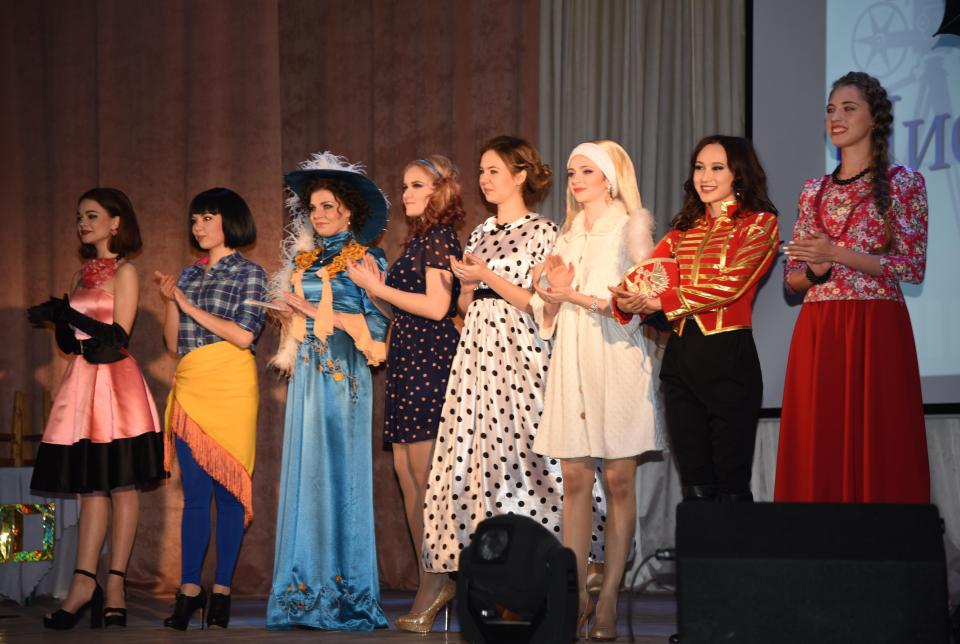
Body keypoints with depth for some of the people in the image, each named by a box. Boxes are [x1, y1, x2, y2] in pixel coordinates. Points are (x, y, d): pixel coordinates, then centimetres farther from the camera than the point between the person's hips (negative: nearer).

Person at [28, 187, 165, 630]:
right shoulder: (85, 271, 18)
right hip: (83, 379, 7)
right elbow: (70, 341, 15)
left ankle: (113, 586, -6)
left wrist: (66, 314, -13)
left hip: (114, 380, -7)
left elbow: (118, 337, -10)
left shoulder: (124, 271, -2)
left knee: (120, 484, -5)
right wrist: (60, 319, -7)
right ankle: (86, 585, -3)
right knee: (91, 485, 2)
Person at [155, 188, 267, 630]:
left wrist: (189, 306, -7)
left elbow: (244, 335, -10)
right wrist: (170, 302, 0)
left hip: (230, 386, -4)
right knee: (194, 491, 1)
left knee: (228, 488, -3)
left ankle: (221, 590, 2)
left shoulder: (249, 273, 2)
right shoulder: (188, 275, 16)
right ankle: (189, 591, 1)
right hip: (190, 386, 4)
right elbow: (173, 343, 15)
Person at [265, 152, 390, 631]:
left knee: (339, 471, -6)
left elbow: (376, 324, -7)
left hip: (344, 373, -5)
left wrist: (317, 313, -11)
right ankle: (305, 585, 4)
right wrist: (290, 315, 3)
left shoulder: (365, 260, -1)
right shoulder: (302, 260, 17)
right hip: (307, 372, 5)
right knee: (303, 472, 2)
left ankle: (345, 588, -1)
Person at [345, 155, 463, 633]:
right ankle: (436, 584, 10)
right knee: (407, 473, 7)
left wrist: (378, 287, -11)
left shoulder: (439, 237, -7)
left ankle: (433, 587, -6)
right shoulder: (419, 239, 20)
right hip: (407, 360, 10)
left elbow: (437, 306, -17)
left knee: (424, 474, -9)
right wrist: (376, 288, 8)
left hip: (428, 359, -10)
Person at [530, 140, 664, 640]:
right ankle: (576, 595, 0)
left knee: (618, 481, -5)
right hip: (572, 360, 5)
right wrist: (552, 291, -3)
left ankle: (608, 599, -4)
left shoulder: (632, 226, 3)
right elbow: (549, 312, 18)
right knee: (574, 479, -1)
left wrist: (579, 296, -12)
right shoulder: (568, 236, 19)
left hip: (617, 359, -5)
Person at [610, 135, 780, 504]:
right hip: (680, 357, 5)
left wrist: (661, 301, -15)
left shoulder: (759, 223, 1)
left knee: (731, 487, -3)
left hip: (728, 358, -5)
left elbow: (731, 284, -13)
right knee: (695, 487, 7)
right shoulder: (683, 231, 18)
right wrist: (627, 301, -17)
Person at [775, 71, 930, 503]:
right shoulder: (815, 192, 16)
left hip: (876, 331, -4)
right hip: (817, 333, 4)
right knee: (817, 454, 1)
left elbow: (912, 267, -7)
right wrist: (814, 271, -8)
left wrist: (838, 254, -14)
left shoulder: (902, 184, 2)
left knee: (876, 449, -6)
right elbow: (793, 279, 15)